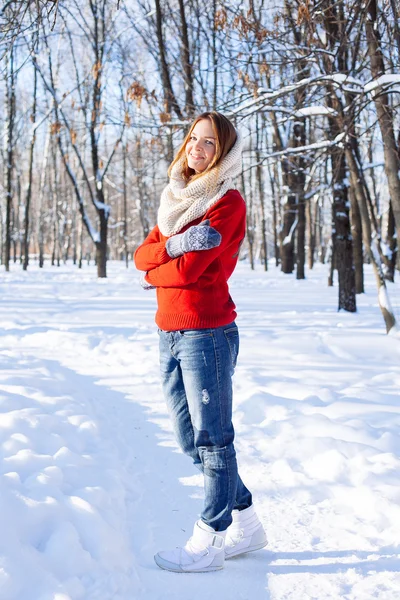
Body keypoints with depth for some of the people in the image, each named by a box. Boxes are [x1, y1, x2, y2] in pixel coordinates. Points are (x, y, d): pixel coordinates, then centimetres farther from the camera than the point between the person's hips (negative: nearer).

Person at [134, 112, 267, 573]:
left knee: (212, 439, 0)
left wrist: (154, 276, 1)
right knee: (191, 440, 13)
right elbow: (142, 255, 6)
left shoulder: (227, 203, -8)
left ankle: (208, 542, 10)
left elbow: (190, 269, -16)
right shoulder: (177, 200, 17)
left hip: (206, 333, -8)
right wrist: (172, 246, -12)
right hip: (169, 334, 9)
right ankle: (246, 525, 28)